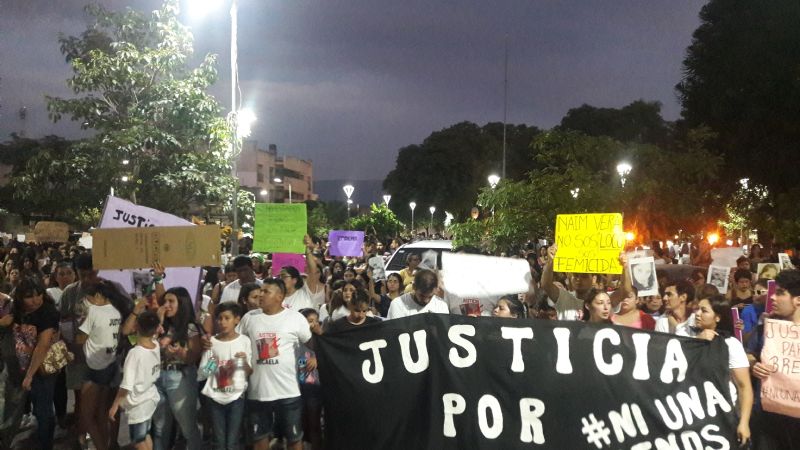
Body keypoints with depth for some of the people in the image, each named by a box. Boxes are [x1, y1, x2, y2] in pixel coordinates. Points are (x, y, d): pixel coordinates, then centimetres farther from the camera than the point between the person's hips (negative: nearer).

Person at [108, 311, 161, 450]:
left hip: (138, 404, -6)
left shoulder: (135, 353, -27)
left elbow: (126, 386, -25)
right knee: (146, 435, 24)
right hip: (151, 399, 6)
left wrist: (115, 405, -13)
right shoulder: (156, 347, -10)